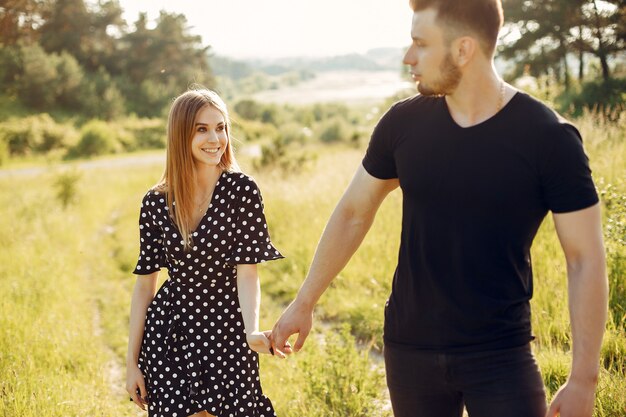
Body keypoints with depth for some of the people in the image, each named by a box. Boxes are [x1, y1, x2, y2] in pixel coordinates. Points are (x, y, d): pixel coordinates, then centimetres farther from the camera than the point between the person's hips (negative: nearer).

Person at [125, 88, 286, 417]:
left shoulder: (242, 190, -8)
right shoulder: (156, 203, -2)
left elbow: (247, 272, -12)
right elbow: (145, 283, 4)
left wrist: (252, 331, -31)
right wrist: (132, 361, 4)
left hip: (225, 331, -2)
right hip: (167, 332, 2)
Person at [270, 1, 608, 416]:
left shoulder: (548, 138, -13)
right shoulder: (404, 122, -3)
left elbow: (586, 260, -10)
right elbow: (353, 212, 10)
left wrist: (583, 379, -13)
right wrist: (304, 303, 13)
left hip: (501, 355, -3)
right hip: (409, 350, 3)